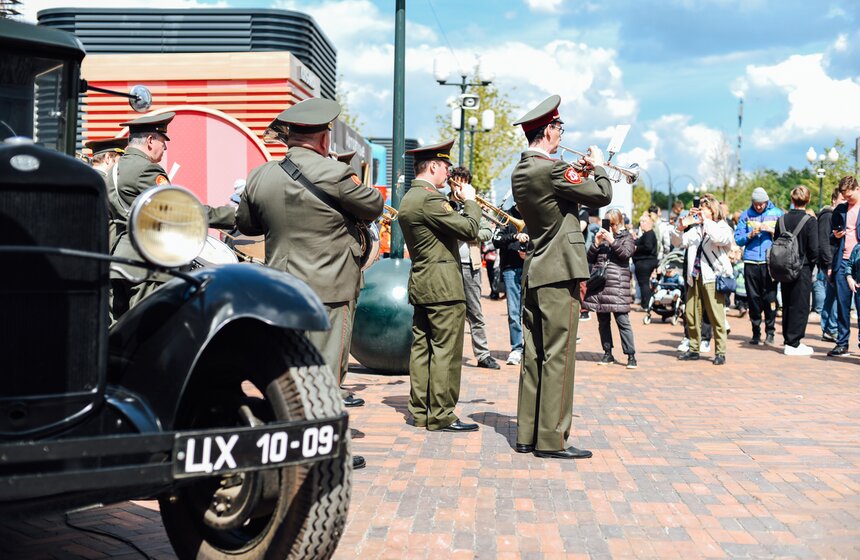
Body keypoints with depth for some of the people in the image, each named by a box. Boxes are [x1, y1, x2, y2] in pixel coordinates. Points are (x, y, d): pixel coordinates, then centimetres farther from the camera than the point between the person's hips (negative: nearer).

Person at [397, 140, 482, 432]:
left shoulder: (408, 199, 15)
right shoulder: (429, 198, -16)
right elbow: (469, 230, -16)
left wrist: (456, 201, 12)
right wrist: (469, 200, -2)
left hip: (420, 284, 10)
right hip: (443, 285, -10)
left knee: (422, 348, 11)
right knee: (446, 351, -6)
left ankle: (420, 411, 15)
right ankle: (441, 416, -3)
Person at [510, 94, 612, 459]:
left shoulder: (521, 172, 12)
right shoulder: (552, 169, -16)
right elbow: (602, 196, -12)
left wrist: (577, 173, 18)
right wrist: (598, 167, 5)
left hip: (533, 274, 9)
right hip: (559, 273, -9)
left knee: (534, 356, 12)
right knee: (557, 357, -5)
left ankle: (527, 434, 16)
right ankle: (551, 440, -1)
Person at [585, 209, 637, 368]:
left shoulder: (627, 237, 8)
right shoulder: (601, 236, 17)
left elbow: (626, 253, -9)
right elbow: (590, 258, 11)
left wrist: (612, 241, -15)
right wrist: (596, 243, -3)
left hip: (617, 285, -4)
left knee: (622, 320, -9)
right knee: (603, 321, 7)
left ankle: (631, 355, -7)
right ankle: (608, 353, 15)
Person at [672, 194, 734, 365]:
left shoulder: (723, 227, 2)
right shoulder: (695, 229, 19)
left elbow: (720, 239, -21)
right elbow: (678, 242, 15)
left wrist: (705, 220, -14)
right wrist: (680, 227, -2)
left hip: (713, 277, -6)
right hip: (695, 277, 6)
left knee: (716, 317, -6)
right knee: (691, 315, 8)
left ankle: (720, 352, -1)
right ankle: (694, 349, 19)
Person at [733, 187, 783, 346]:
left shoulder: (777, 214, 8)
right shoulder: (746, 215, 9)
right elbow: (738, 239, 6)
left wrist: (772, 231, -10)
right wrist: (750, 235, -11)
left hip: (770, 261, -1)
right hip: (751, 261, 1)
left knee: (770, 297, -6)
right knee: (753, 298, 5)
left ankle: (770, 332, 4)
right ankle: (756, 332, 14)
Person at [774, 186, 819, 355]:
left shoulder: (782, 219, 1)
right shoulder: (810, 221, -12)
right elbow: (814, 249, -13)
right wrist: (812, 262, 5)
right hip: (803, 269, -5)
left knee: (787, 306, 15)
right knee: (800, 306, 2)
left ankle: (788, 340, 21)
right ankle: (793, 344, 2)